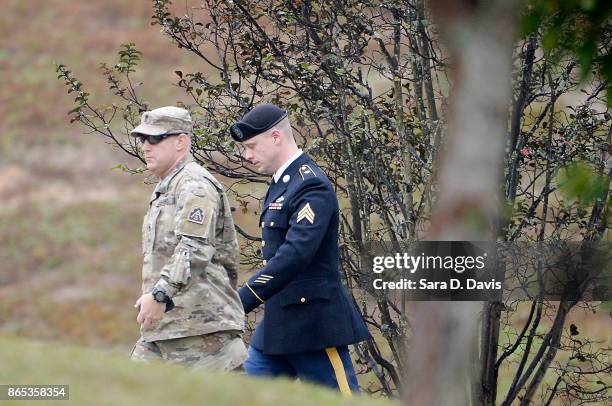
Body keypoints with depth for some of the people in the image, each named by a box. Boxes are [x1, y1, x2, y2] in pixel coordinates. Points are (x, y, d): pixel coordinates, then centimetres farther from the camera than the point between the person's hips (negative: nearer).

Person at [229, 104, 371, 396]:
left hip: (313, 324, -10)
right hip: (279, 323, 10)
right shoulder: (281, 184, 15)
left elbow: (295, 254, -28)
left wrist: (241, 302, -31)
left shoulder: (312, 187, -17)